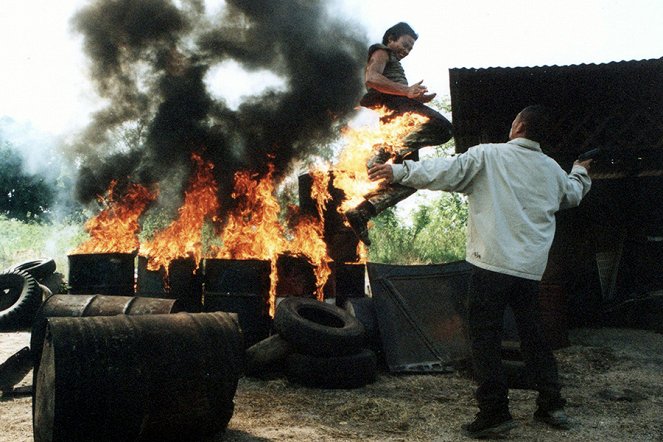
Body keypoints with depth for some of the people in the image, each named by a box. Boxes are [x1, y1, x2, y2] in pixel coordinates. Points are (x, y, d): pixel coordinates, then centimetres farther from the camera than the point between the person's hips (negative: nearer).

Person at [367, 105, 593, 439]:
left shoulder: (488, 156, -4)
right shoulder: (552, 169, 13)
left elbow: (444, 171, -12)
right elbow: (573, 195, 34)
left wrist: (399, 171, -8)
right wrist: (580, 171, 55)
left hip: (492, 264, -6)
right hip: (530, 269, 6)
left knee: (485, 338, 1)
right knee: (532, 336, 18)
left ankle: (494, 413, 2)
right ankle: (552, 405, 24)